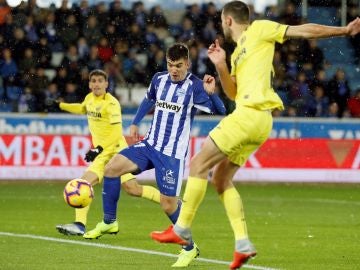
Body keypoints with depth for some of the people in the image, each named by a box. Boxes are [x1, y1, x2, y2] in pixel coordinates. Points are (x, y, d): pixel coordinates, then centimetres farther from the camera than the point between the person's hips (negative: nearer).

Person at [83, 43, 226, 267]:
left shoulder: (195, 86, -12)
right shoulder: (159, 79, 5)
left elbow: (220, 111, -20)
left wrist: (211, 93, -38)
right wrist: (135, 123, 26)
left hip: (173, 153, -6)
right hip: (150, 144, 6)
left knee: (168, 203, -10)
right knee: (112, 168, -8)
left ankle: (189, 248, 10)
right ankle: (109, 222, 7)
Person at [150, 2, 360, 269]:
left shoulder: (259, 30, 1)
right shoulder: (237, 53, 24)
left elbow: (303, 30, 1)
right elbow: (233, 92, 19)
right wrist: (220, 66, 4)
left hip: (251, 114, -9)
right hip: (258, 123, 9)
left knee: (198, 164, -6)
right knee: (221, 179, 11)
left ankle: (182, 229, -2)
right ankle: (243, 244, 6)